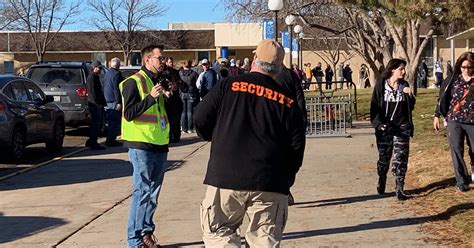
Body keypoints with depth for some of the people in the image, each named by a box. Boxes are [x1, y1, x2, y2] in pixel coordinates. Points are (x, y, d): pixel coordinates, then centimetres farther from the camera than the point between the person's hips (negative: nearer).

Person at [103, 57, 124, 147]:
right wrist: (119, 102, -20)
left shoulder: (107, 73, 14)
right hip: (114, 101, -9)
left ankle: (109, 140, 21)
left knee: (110, 122, 16)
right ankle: (111, 140, -5)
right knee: (115, 122, -5)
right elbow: (116, 89, -20)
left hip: (107, 101, 9)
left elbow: (104, 87, 20)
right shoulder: (116, 74, -14)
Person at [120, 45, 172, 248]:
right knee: (142, 192, -6)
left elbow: (172, 112, 21)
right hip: (141, 146, -8)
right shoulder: (134, 82, -8)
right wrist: (151, 97, -22)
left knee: (153, 192, 12)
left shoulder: (161, 82, 15)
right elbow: (129, 113, -15)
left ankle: (146, 231, 23)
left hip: (160, 144, 8)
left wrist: (169, 96, 1)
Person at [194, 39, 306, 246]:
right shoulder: (288, 102, 4)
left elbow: (200, 121, 2)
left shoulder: (228, 86, 0)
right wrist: (284, 179, 19)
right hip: (270, 184, 2)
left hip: (225, 177, -1)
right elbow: (296, 150, 5)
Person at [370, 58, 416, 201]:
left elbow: (410, 108, 6)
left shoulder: (404, 85, 4)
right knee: (383, 157, 11)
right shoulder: (381, 84, -4)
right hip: (385, 128, -1)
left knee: (400, 159, -3)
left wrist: (410, 96, -11)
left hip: (402, 128, 1)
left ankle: (399, 189, 2)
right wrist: (378, 123, -13)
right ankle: (381, 181, 35)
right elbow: (375, 106, -4)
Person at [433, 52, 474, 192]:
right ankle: (462, 182, 9)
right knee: (456, 150, 0)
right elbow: (443, 98, 9)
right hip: (454, 120, 1)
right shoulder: (452, 79, 3)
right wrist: (437, 115, 9)